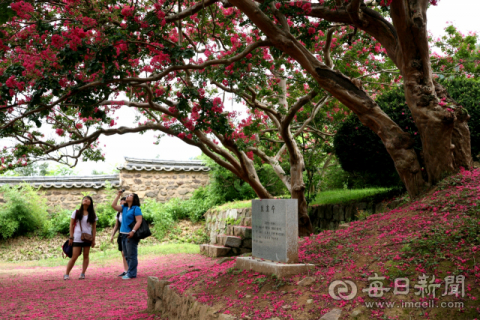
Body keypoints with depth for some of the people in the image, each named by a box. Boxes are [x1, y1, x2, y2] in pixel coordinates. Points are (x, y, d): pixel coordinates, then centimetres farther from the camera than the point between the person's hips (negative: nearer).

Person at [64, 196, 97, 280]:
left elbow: (94, 227, 6)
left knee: (86, 256, 4)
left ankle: (83, 273, 12)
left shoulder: (92, 215, 5)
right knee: (74, 257, -4)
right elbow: (71, 225, 2)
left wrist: (93, 239, 1)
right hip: (77, 238, -2)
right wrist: (71, 237, -4)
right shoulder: (76, 212, 1)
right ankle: (66, 274, 6)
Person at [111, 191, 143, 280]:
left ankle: (131, 274, 0)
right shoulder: (124, 208, 16)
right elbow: (113, 205, 13)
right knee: (127, 255, 13)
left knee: (131, 255, -5)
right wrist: (118, 195, 10)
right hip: (123, 234, 9)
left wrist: (133, 231, -26)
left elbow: (139, 221, -15)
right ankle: (130, 272, 21)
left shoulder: (136, 209, -7)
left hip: (131, 235, -9)